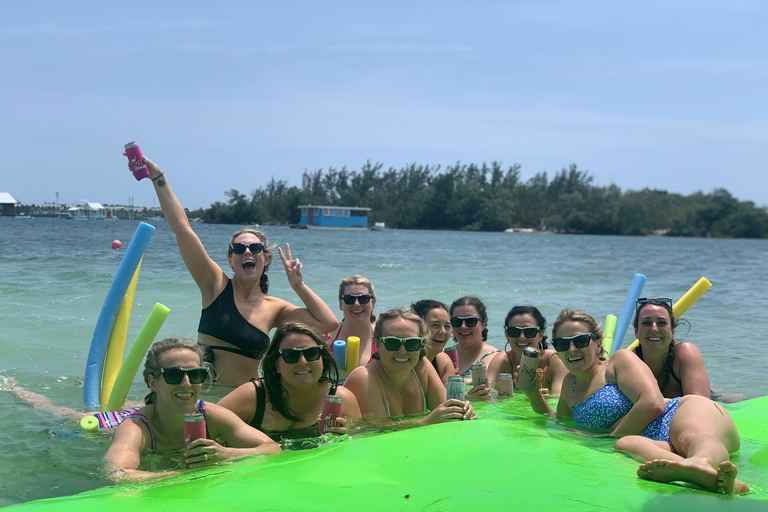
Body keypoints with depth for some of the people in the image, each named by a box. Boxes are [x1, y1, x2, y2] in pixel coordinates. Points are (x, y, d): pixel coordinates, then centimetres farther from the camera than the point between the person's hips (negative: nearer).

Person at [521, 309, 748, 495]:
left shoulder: (620, 360, 8)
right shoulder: (570, 385, 28)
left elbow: (652, 404, -8)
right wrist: (534, 394, 23)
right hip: (654, 444, 3)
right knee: (623, 445, -36)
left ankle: (702, 462, -81)